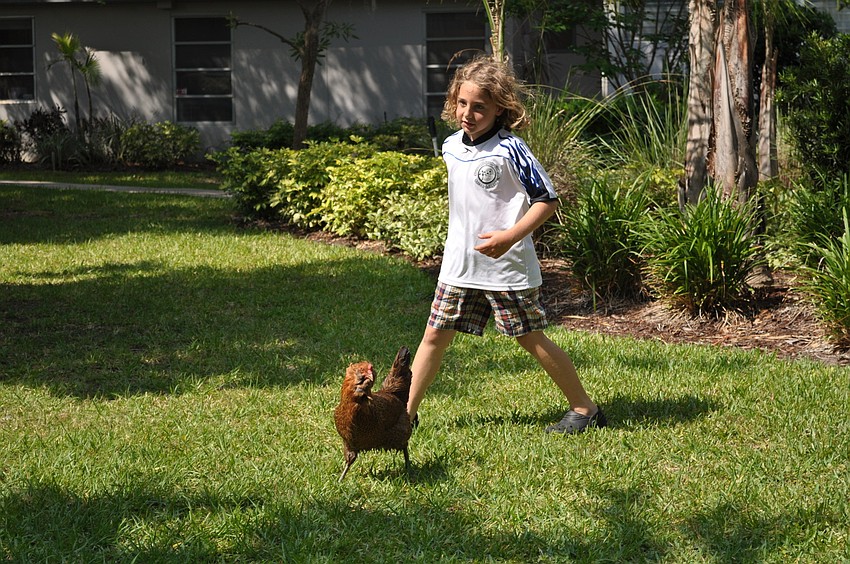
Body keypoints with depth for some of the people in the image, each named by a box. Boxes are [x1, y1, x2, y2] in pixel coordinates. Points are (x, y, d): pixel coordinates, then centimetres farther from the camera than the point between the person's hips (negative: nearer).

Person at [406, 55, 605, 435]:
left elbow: (548, 199, -14)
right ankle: (406, 412, 14)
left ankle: (585, 409, 15)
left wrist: (510, 236, -24)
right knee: (434, 335, 5)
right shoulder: (451, 147, 6)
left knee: (531, 338, 2)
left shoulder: (509, 150, -15)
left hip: (507, 265, -6)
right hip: (459, 265, 6)